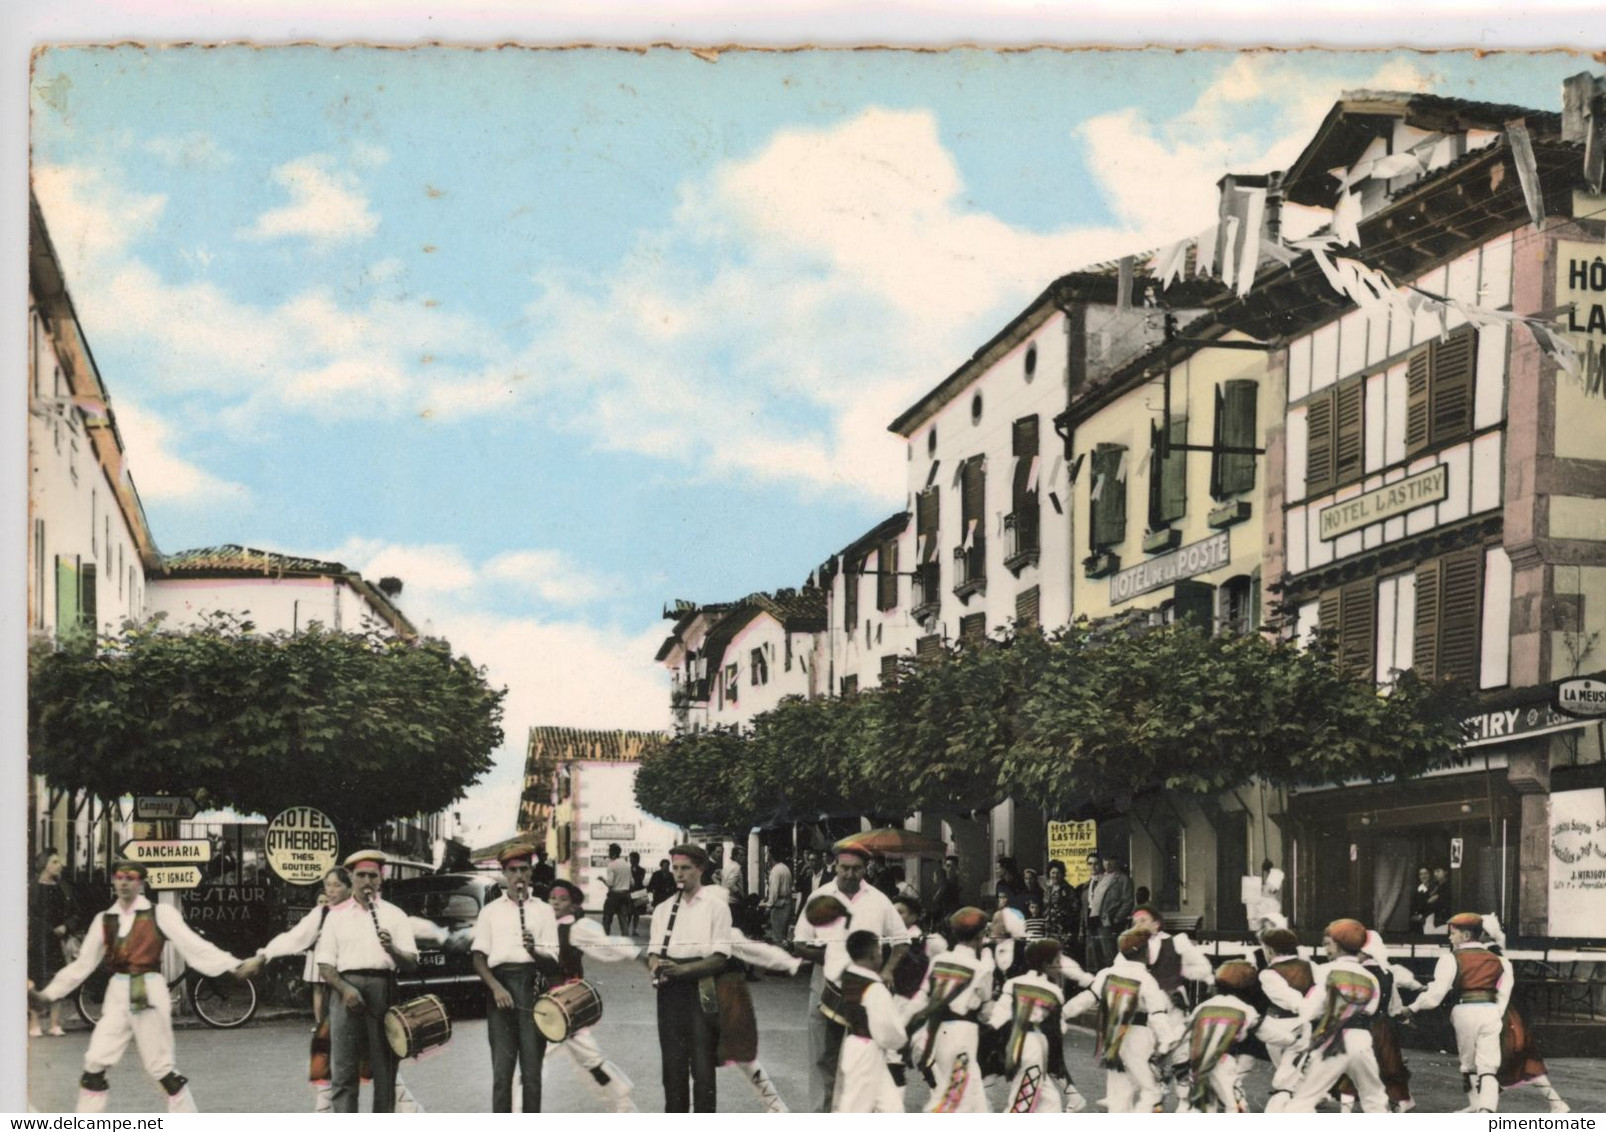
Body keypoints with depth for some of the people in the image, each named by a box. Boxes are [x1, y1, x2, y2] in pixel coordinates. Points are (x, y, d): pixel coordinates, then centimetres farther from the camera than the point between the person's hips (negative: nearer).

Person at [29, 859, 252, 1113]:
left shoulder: (160, 914, -5)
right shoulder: (104, 920, 9)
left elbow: (194, 946, -11)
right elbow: (83, 964, 16)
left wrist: (233, 966, -22)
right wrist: (48, 995, 14)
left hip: (149, 995, -4)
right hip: (117, 996, 4)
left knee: (161, 1068, 0)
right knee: (94, 1063, -1)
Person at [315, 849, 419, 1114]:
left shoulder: (395, 915, 14)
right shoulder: (337, 915, 15)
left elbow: (411, 963, 6)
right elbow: (325, 963, 8)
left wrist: (393, 949, -16)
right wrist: (345, 989, -10)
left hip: (383, 990, 0)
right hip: (347, 989, 0)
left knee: (385, 1069, 1)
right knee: (343, 1070, -6)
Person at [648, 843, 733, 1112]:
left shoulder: (715, 906, 0)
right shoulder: (663, 909, 15)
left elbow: (720, 957, -8)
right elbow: (653, 952, 12)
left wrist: (682, 969, -21)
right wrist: (657, 966, -12)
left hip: (701, 991, -4)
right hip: (670, 992, 4)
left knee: (702, 1064, -4)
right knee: (673, 1063, 9)